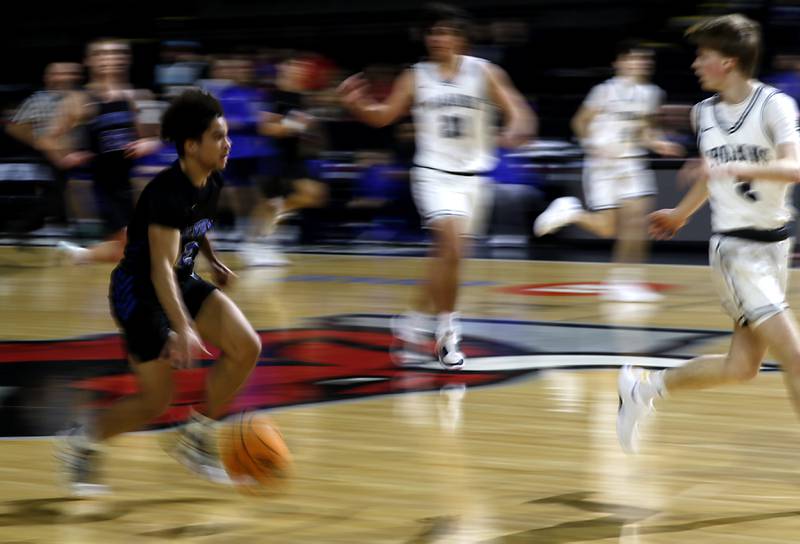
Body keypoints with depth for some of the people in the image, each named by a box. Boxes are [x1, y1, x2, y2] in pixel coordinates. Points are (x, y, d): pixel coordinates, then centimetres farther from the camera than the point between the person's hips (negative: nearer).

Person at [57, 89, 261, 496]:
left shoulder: (211, 184, -1)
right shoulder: (168, 191, -27)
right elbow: (161, 268, -35)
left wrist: (214, 263, 15)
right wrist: (182, 329, -43)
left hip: (183, 281, 8)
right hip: (139, 291, -8)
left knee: (247, 347, -9)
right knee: (156, 403, -7)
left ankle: (197, 436, 7)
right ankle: (82, 442, 18)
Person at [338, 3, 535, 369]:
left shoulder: (483, 72, 0)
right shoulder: (416, 77, 0)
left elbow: (516, 110, -5)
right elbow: (384, 116, 5)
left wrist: (516, 129, -27)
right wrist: (355, 104, -14)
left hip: (472, 176, 2)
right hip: (435, 173, -2)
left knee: (446, 255, 9)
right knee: (452, 246, -20)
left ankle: (414, 322, 28)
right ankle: (447, 332, -10)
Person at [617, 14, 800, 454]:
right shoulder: (705, 113, 4)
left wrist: (735, 168, -36)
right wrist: (681, 214, 34)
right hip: (735, 247, -1)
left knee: (741, 367, 5)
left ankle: (645, 387, 26)